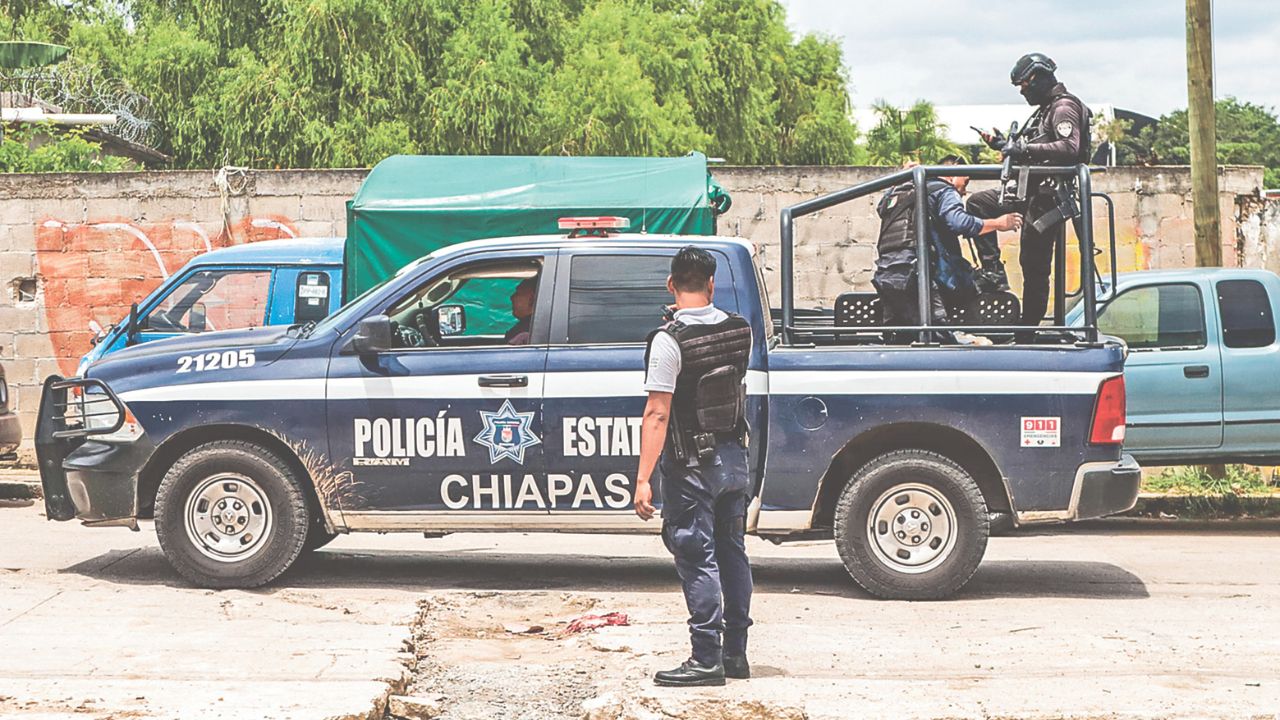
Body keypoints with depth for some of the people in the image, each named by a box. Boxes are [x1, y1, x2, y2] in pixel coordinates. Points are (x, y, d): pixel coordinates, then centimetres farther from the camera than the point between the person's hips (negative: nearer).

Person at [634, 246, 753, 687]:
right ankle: (735, 652, 21)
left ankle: (707, 660, -1)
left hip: (691, 465, -7)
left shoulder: (670, 340, -18)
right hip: (734, 456, 7)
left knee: (697, 560, -2)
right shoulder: (739, 330, 1)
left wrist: (643, 479, -20)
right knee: (732, 553, 14)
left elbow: (657, 415, -21)